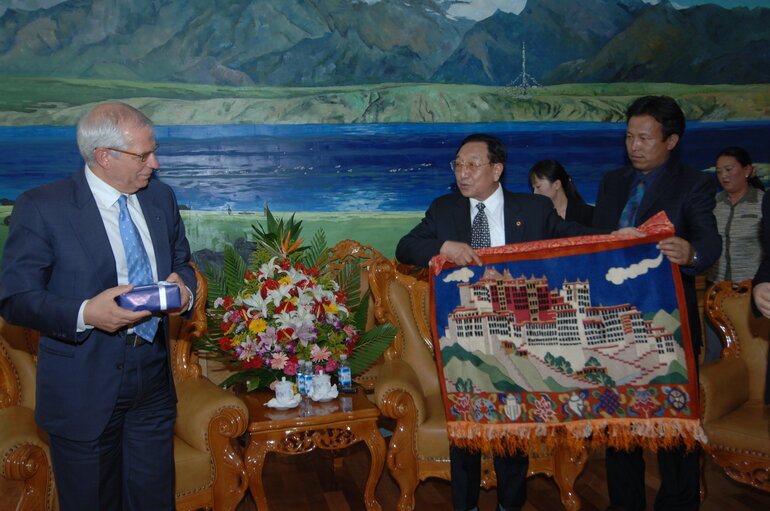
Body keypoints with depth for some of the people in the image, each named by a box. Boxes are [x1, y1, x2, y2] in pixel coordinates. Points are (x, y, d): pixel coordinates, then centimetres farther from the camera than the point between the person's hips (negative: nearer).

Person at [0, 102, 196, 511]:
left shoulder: (160, 197, 4)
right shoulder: (40, 207, -12)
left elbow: (181, 262, 16)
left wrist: (182, 285, -8)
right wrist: (85, 313, -29)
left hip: (153, 381, 5)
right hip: (83, 389, -4)